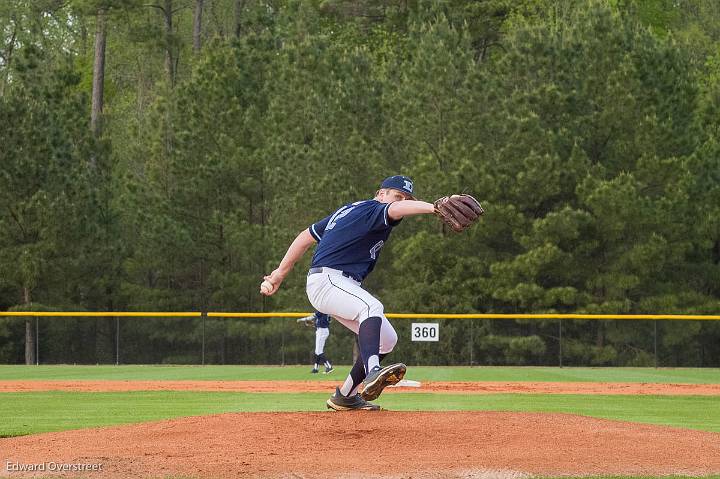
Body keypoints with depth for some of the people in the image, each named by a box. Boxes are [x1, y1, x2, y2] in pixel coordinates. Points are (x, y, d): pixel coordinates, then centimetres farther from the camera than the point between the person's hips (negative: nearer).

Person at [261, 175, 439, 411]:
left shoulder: (348, 210, 21)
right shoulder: (370, 209, -7)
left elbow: (307, 236, 21)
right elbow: (396, 209, -31)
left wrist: (281, 272, 23)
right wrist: (434, 207, -48)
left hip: (343, 286, 10)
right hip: (326, 279, -10)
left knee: (387, 339, 9)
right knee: (372, 307, -36)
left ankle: (345, 396, 13)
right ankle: (372, 373, -58)